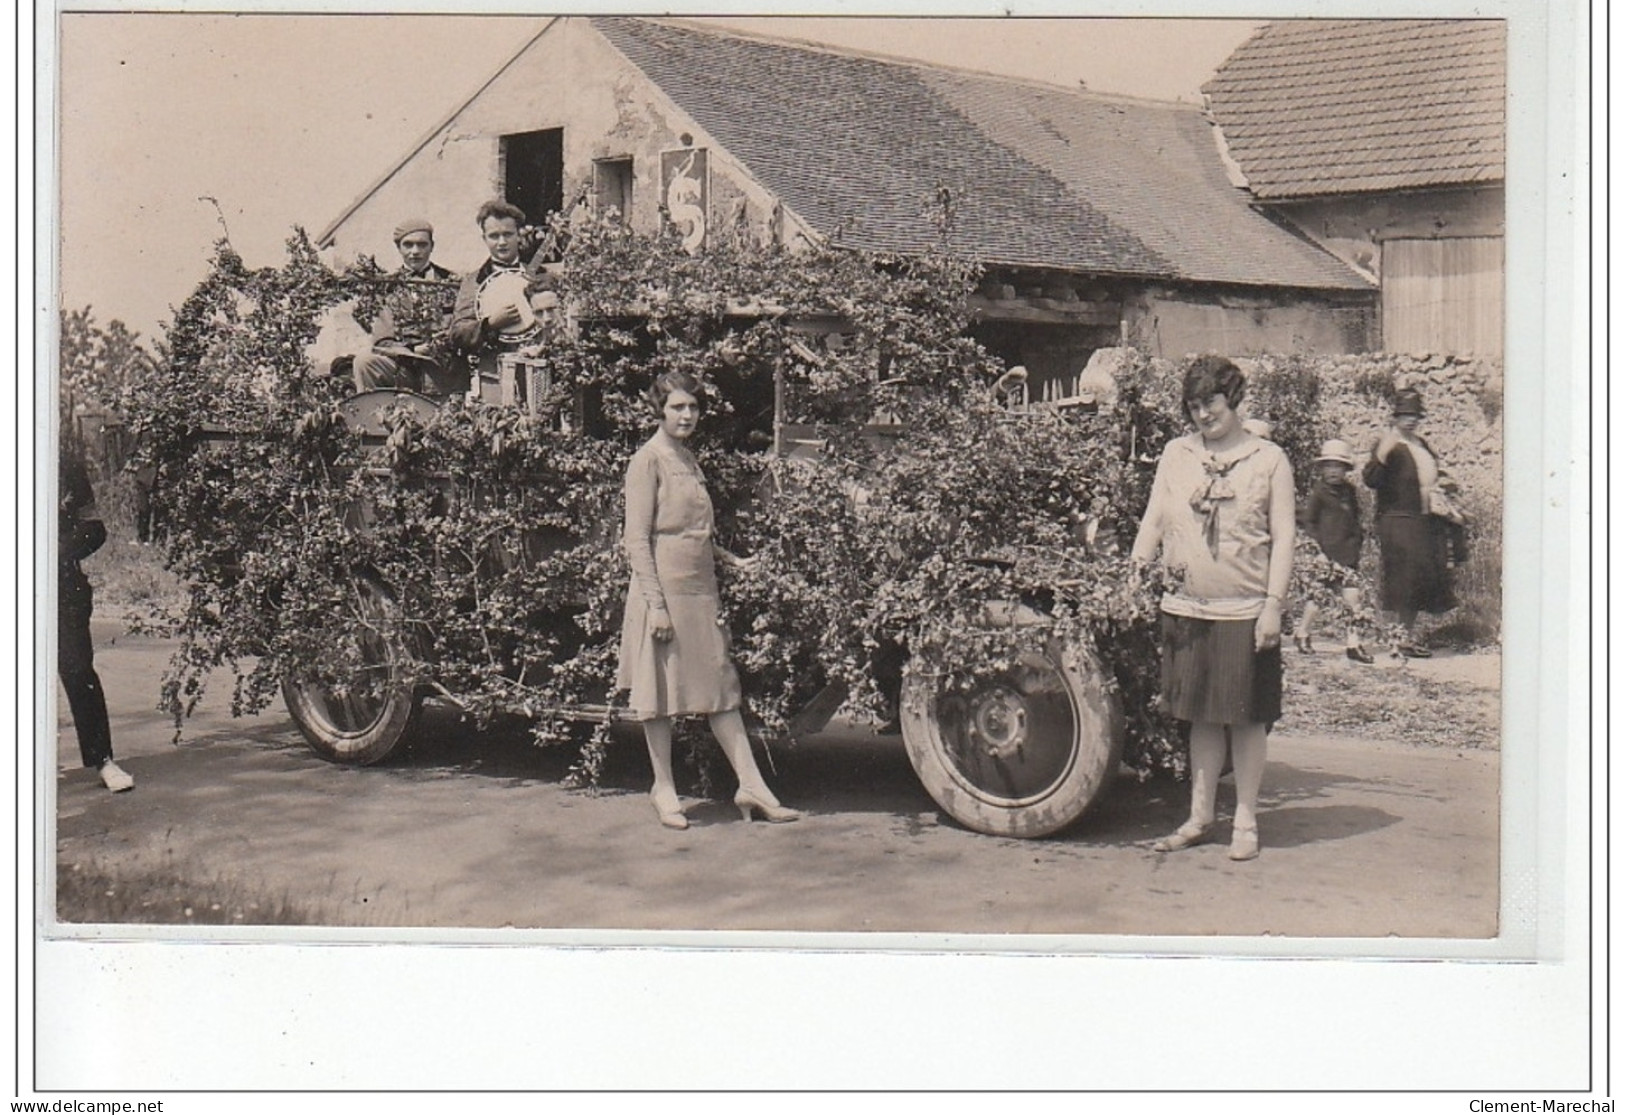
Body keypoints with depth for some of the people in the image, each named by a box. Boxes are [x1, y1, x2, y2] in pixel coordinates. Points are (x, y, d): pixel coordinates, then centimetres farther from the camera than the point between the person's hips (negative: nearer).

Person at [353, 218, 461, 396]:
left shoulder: (451, 283, 13)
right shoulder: (389, 286, 13)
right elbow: (382, 341, 3)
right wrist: (414, 350, -13)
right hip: (402, 364, 1)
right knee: (365, 362, -25)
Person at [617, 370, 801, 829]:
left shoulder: (688, 459, 15)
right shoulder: (648, 460, -8)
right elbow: (638, 539, -13)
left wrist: (731, 559, 13)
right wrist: (656, 604, -18)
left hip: (700, 589, 8)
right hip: (664, 589, -8)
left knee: (721, 687, 6)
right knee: (661, 691, 2)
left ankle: (750, 786, 7)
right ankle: (664, 789, 13)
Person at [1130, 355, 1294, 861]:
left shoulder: (1268, 459, 1)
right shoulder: (1176, 454, 10)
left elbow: (1282, 536, -1)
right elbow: (1153, 521, 10)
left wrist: (1273, 603, -9)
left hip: (1246, 610, -3)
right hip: (1187, 608, 3)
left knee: (1247, 719, 3)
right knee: (1201, 717, 9)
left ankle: (1245, 823, 12)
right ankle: (1200, 818, 18)